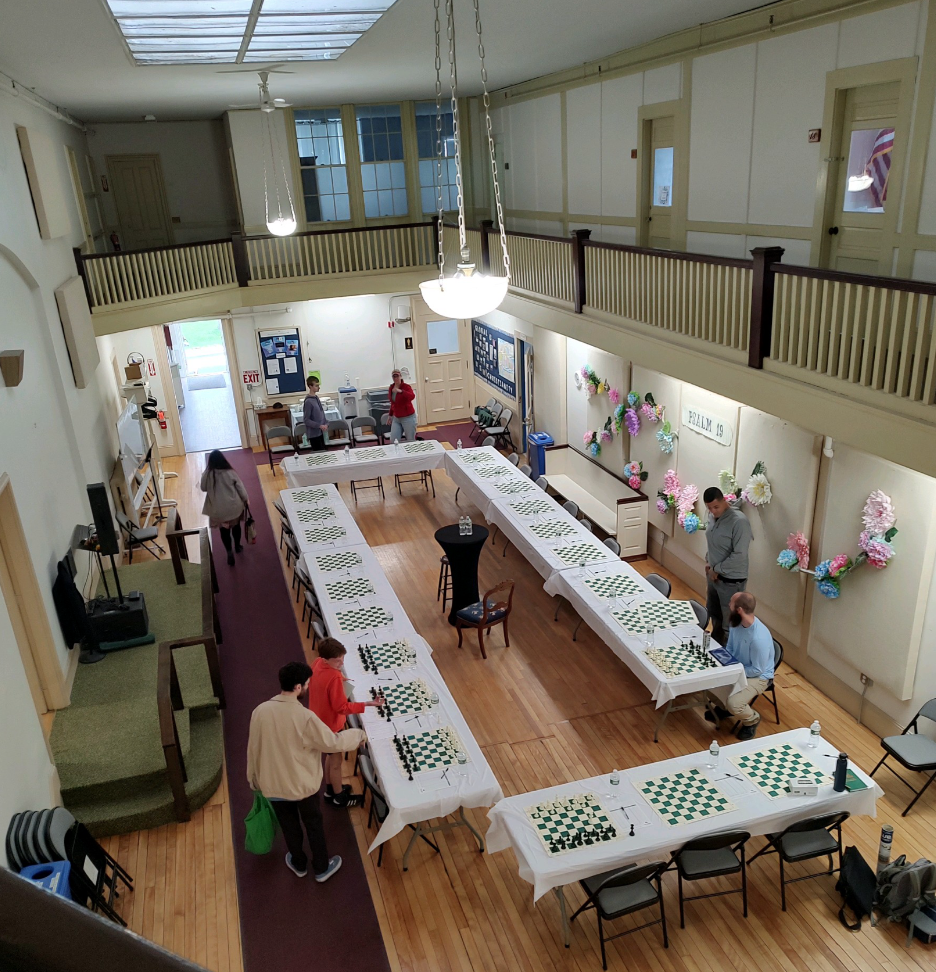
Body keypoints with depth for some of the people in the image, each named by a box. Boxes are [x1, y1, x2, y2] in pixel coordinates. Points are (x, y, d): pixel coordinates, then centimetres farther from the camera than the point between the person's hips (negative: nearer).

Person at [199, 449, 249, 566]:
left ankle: (229, 552, 3)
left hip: (218, 509, -1)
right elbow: (240, 487, -5)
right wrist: (246, 500, 9)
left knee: (224, 530, 14)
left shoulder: (207, 474, -13)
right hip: (234, 506, 1)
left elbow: (203, 488, 3)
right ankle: (237, 546, 40)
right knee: (236, 526, 24)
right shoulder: (230, 472, -13)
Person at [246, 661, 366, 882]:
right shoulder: (305, 717, -29)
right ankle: (322, 868, 40)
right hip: (303, 784, -3)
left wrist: (254, 779, 14)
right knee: (314, 825, 22)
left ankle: (299, 864, 48)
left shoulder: (260, 711, -16)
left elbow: (253, 749, -3)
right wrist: (358, 734, 0)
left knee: (289, 827, 26)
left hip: (273, 784, 3)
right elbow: (333, 742, -19)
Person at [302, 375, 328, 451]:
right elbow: (306, 420, -18)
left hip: (320, 432, 8)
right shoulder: (308, 401, -19)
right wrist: (319, 426, -20)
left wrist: (326, 423, 4)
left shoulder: (317, 398, 6)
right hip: (313, 434, -8)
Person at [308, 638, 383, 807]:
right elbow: (341, 707, -30)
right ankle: (339, 797, 33)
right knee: (336, 760, 14)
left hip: (320, 721, 8)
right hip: (330, 724, -8)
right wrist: (367, 704, -31)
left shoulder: (318, 663, -10)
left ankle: (331, 788, 47)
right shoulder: (334, 677, -35)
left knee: (331, 755, 28)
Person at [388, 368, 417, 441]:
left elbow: (412, 396, -34)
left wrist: (401, 391, -47)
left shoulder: (406, 387, -12)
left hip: (408, 417, -6)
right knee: (393, 441, -3)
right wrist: (390, 415, 24)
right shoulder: (391, 387, 6)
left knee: (410, 441, -1)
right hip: (396, 418, 6)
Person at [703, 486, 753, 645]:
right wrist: (708, 562, 4)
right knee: (715, 616, 24)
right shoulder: (712, 516, 2)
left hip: (731, 580, -8)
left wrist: (717, 569, -16)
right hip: (714, 575, 8)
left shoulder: (739, 521, -24)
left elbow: (739, 555, -25)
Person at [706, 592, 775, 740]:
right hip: (737, 667, 8)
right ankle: (722, 707, 20)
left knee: (733, 704, -26)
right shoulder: (736, 622, -11)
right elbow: (729, 648, 6)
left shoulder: (759, 638, -35)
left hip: (757, 677, -8)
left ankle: (752, 719, 9)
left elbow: (757, 670, -24)